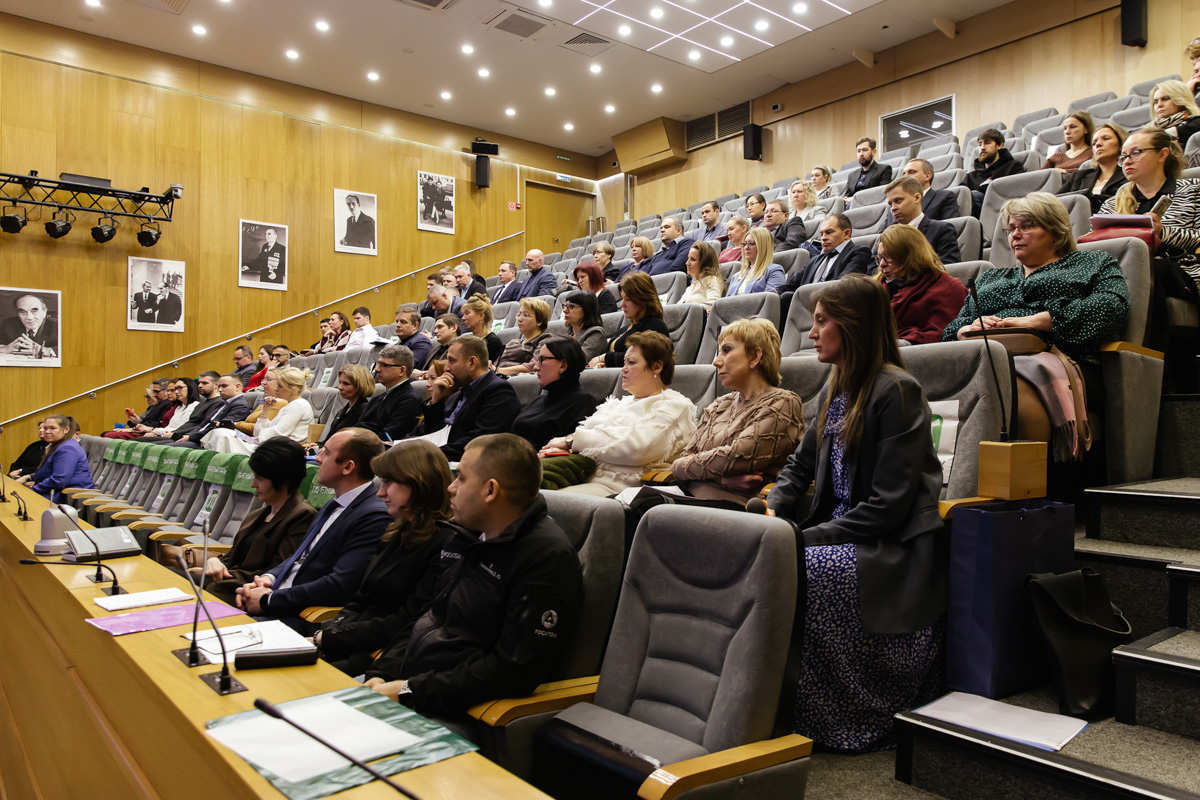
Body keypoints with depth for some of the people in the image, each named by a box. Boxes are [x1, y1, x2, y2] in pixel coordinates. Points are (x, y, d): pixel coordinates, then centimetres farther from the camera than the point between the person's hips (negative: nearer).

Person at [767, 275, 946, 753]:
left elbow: (888, 505, -18)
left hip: (893, 547, -8)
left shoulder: (896, 390, -13)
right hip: (843, 533, 8)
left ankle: (826, 721, -13)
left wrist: (804, 538, -20)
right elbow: (800, 464, 20)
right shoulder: (836, 388, 13)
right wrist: (774, 511, -1)